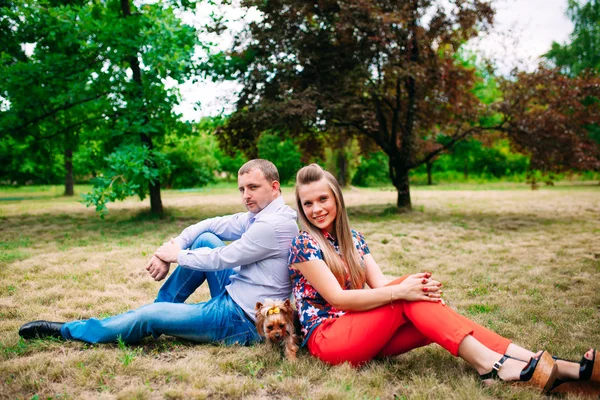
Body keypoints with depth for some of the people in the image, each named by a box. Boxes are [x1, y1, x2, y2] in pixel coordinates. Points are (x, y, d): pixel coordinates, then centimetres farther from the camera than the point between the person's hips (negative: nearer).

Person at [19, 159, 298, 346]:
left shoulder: (273, 225, -22)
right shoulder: (261, 215, 7)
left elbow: (221, 259, -17)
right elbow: (210, 225, 9)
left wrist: (177, 255, -2)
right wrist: (169, 250, -3)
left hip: (243, 321, -9)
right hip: (234, 296, 9)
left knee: (151, 316, -6)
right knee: (205, 239, 6)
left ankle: (67, 330, 15)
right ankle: (161, 305, 13)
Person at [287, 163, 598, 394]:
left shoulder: (352, 238, 12)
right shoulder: (303, 245, -9)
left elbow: (380, 284, 3)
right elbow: (337, 297, -17)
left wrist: (419, 288, -19)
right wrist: (401, 290, -26)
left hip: (363, 331, 5)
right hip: (327, 338, -5)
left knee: (420, 300, -20)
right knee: (409, 298, -25)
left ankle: (533, 364, -24)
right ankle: (491, 364, -26)